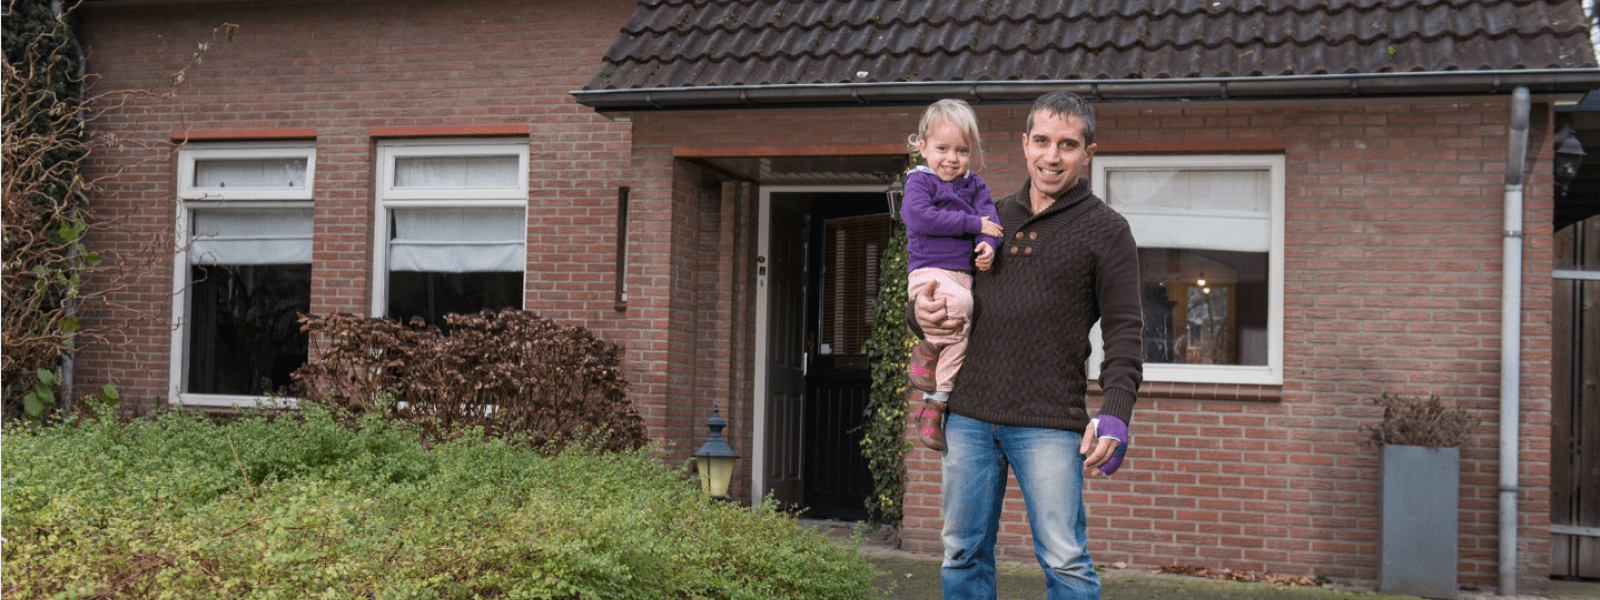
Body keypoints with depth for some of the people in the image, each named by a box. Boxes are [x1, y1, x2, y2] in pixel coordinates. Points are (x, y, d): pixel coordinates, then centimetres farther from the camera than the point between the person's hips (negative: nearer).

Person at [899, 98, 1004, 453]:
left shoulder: (975, 185, 17)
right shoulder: (920, 181, 1)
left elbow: (989, 217, 6)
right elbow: (918, 216, -15)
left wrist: (988, 245, -19)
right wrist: (972, 224, -14)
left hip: (964, 274, 7)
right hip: (929, 272, -6)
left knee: (961, 337, 2)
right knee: (959, 303, -36)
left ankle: (934, 403, 13)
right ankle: (927, 351, -12)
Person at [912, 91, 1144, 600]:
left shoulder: (1105, 230, 3)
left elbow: (1124, 331, -2)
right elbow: (933, 290, 25)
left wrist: (1115, 415, -16)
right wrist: (922, 312, 1)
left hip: (1049, 425, -5)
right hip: (969, 415, 5)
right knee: (963, 554, 9)